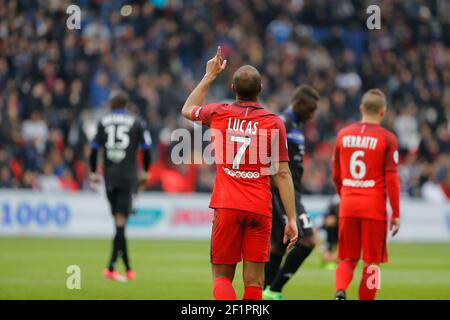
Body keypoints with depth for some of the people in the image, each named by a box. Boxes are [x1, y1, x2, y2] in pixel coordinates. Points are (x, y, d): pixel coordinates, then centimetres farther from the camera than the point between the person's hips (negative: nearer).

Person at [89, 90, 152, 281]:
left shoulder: (103, 122, 7)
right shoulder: (136, 122, 4)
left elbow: (94, 149, 4)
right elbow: (146, 149, 3)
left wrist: (93, 172, 13)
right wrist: (145, 172, 15)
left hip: (109, 177, 2)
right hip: (128, 177, -2)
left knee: (119, 221, 12)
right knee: (121, 221, -6)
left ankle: (128, 269, 15)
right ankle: (111, 267, -18)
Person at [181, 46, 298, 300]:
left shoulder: (219, 114, 4)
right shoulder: (274, 122, -1)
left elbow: (188, 110, 28)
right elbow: (282, 174, -3)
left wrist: (210, 76, 36)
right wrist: (292, 219, 1)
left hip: (227, 207, 1)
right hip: (260, 209, -1)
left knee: (222, 276, 7)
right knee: (254, 282, 3)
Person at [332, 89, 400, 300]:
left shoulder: (343, 134, 7)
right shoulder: (387, 138, -6)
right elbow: (391, 178, -8)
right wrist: (396, 214, -3)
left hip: (348, 205, 4)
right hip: (374, 207, -4)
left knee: (348, 259, 11)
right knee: (372, 261, 7)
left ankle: (340, 291, -15)